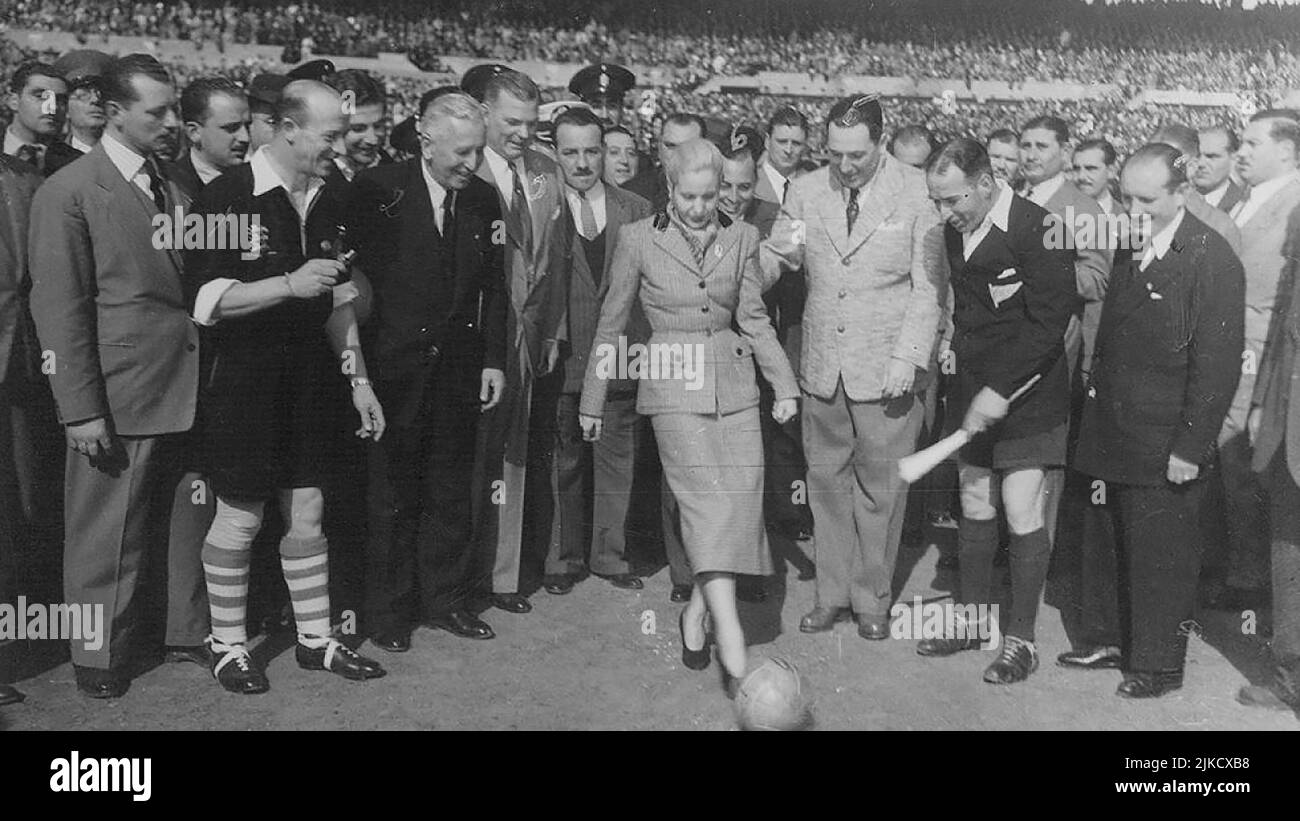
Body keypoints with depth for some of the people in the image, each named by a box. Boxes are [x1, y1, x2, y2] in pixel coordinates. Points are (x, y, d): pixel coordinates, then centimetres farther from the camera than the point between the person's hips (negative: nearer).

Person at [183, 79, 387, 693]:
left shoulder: (329, 203, 7)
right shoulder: (226, 197, -12)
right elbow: (203, 301, -15)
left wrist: (358, 378, 9)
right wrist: (289, 284, -24)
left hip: (310, 378, 6)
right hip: (243, 382, -5)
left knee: (308, 513, 13)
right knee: (240, 517, 4)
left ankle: (314, 638, 25)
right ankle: (227, 644, 21)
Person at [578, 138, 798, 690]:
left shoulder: (741, 237, 8)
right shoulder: (639, 239, 1)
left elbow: (753, 318, 13)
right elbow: (611, 323, 7)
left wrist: (784, 384, 5)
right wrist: (592, 401, 10)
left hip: (733, 384, 3)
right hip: (674, 386, -3)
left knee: (742, 498, -6)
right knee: (707, 500, -16)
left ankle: (697, 612, 12)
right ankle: (729, 634, -21)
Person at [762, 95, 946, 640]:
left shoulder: (918, 193, -5)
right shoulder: (806, 191, 5)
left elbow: (929, 287, -6)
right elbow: (773, 258, 9)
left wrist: (907, 358, -13)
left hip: (887, 369, -3)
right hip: (822, 367, 3)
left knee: (879, 487, 5)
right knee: (826, 482, 10)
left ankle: (872, 600, 20)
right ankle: (832, 594, 24)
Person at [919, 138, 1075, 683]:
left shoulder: (1037, 229, -17)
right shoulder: (955, 230, 6)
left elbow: (1049, 323, -19)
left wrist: (1000, 391, -19)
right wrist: (957, 349, 5)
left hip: (1026, 398, -7)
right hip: (974, 394, 7)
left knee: (1022, 516, -2)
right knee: (974, 509, 13)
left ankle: (1021, 639, 10)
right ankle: (972, 620, 26)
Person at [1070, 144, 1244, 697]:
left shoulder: (1212, 260, -13)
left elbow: (1217, 365, -15)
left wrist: (1190, 448, -16)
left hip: (1164, 448, -7)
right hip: (1112, 436, 7)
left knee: (1161, 557, 6)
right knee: (1104, 545, 16)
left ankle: (1159, 665, 21)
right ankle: (1108, 641, 34)